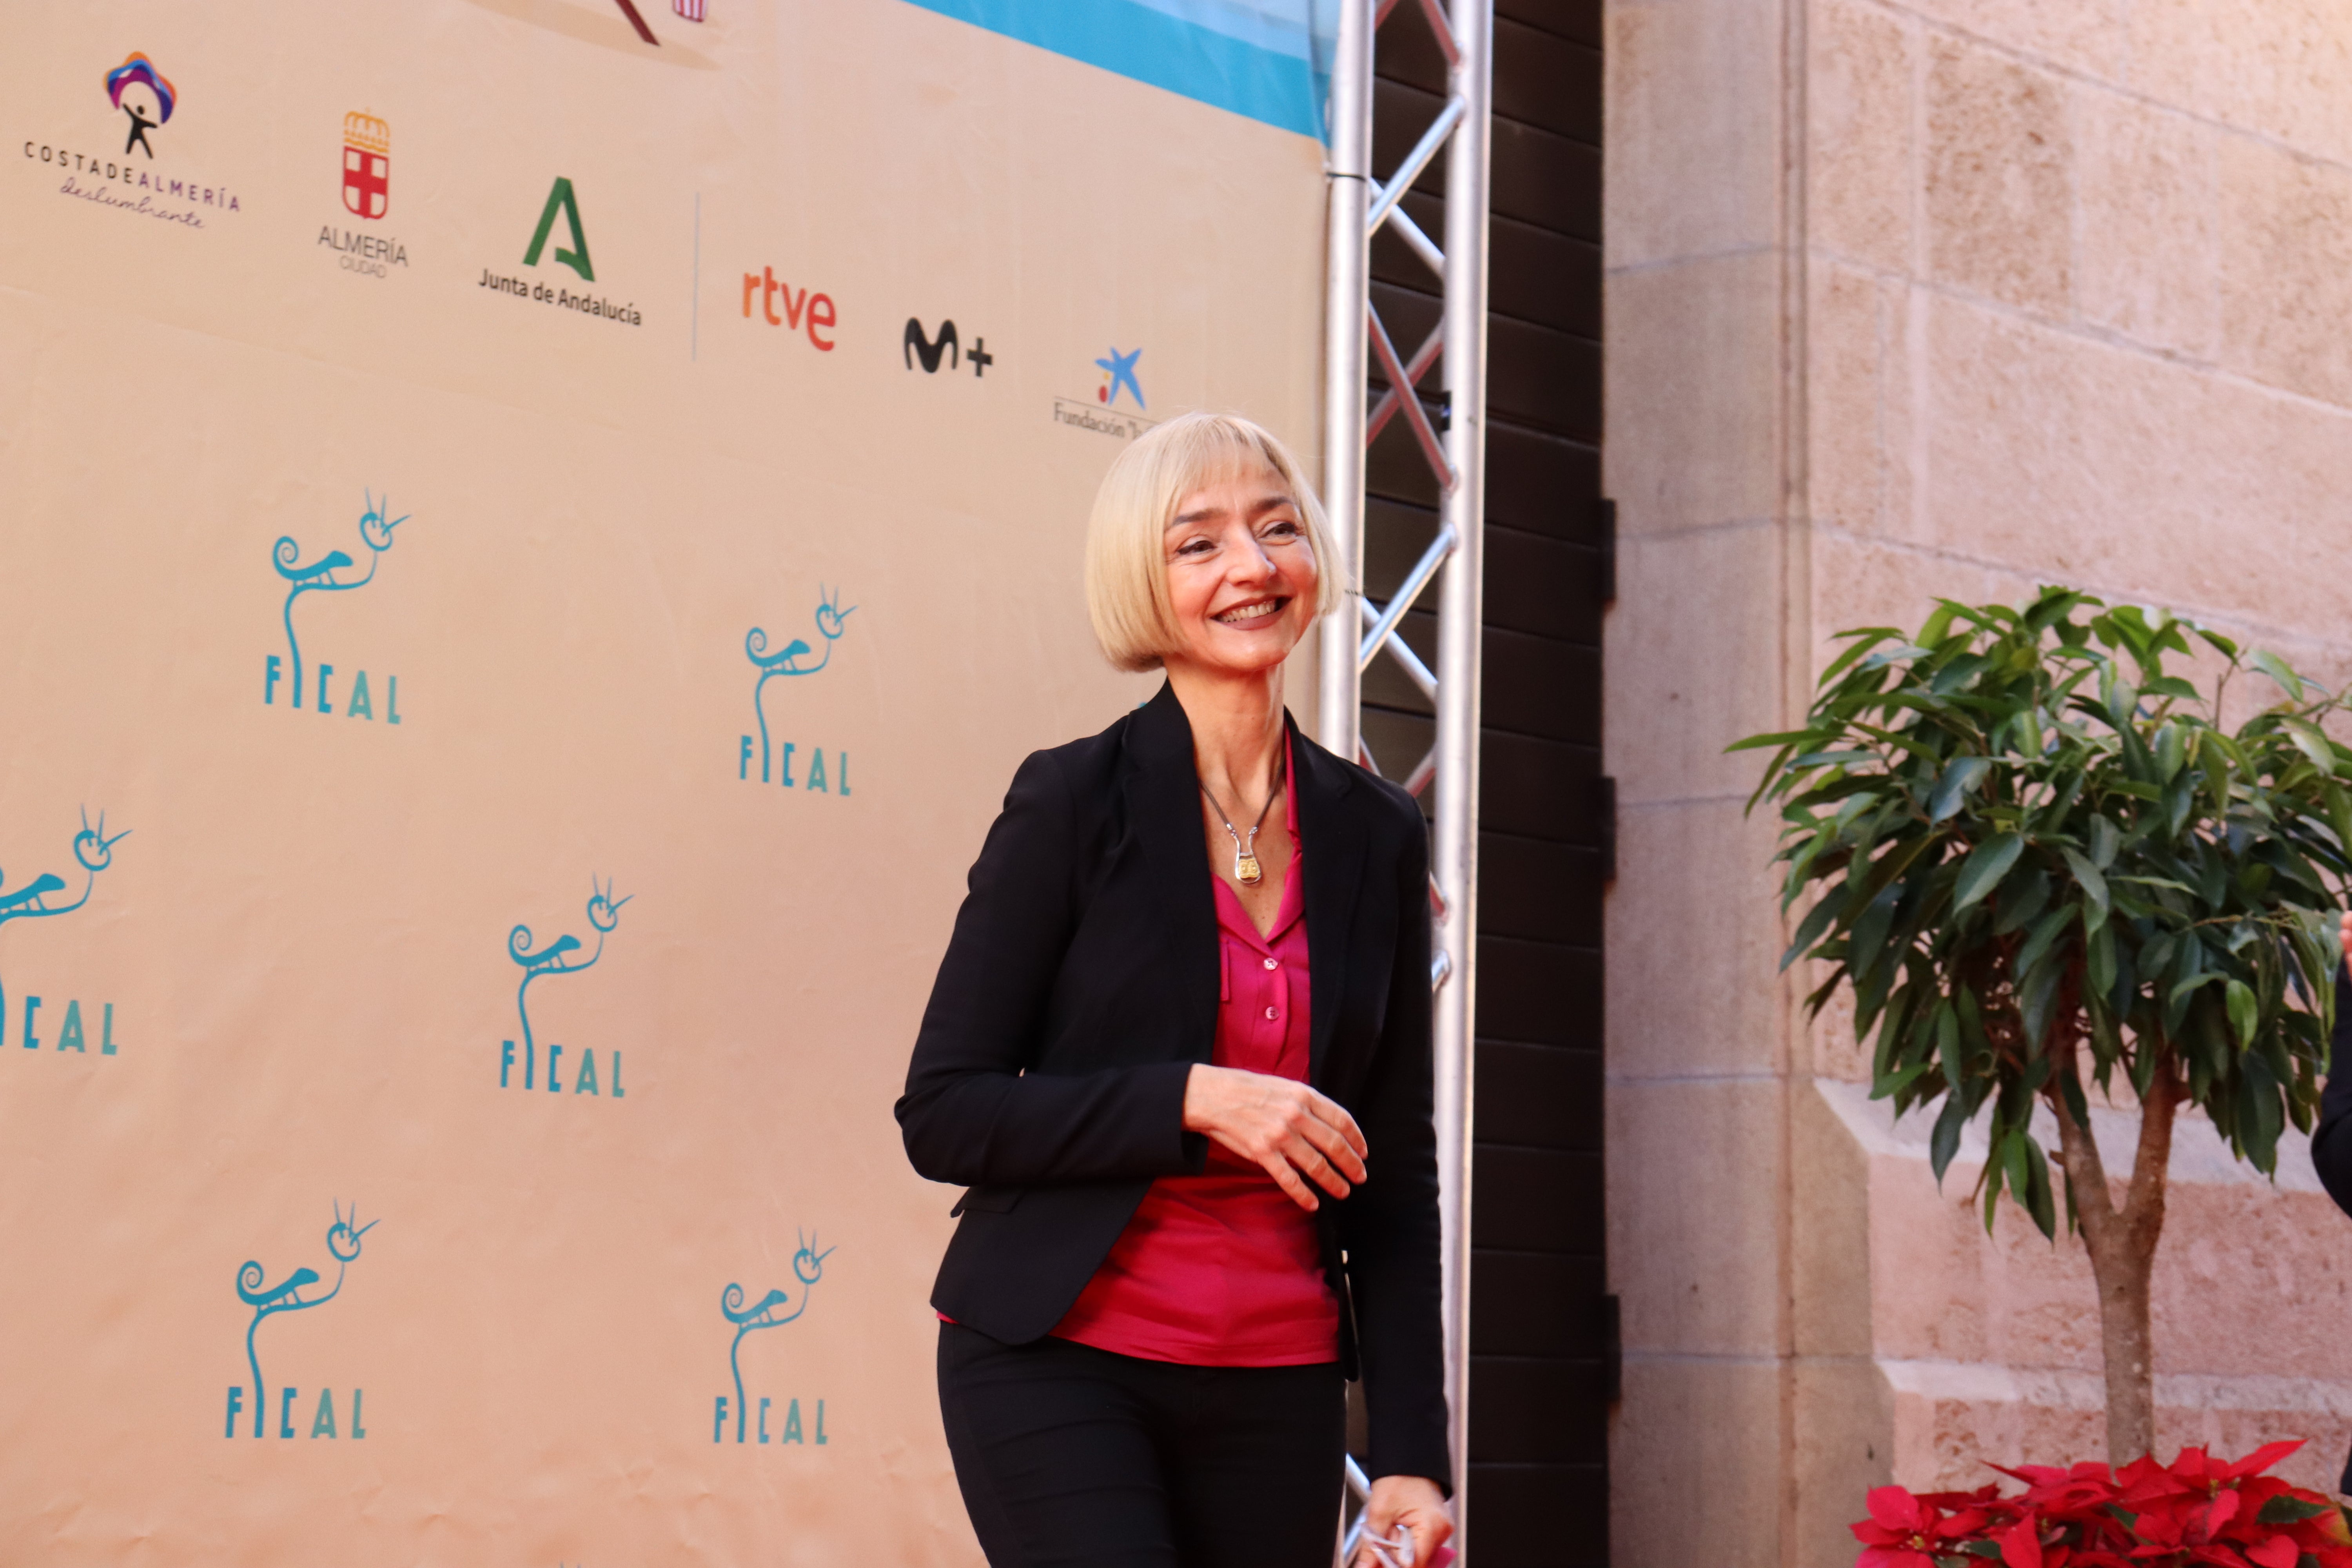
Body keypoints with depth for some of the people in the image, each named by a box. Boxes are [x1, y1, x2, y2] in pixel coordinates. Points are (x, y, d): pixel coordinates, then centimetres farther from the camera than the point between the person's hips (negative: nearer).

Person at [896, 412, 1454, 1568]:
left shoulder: (1376, 835, 8)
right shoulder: (1074, 802, -4)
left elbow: (1397, 1170, 10)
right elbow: (942, 1115, -6)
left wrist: (1411, 1454, 5)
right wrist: (1195, 1100, -16)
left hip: (1275, 1391, 4)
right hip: (1060, 1362, -4)